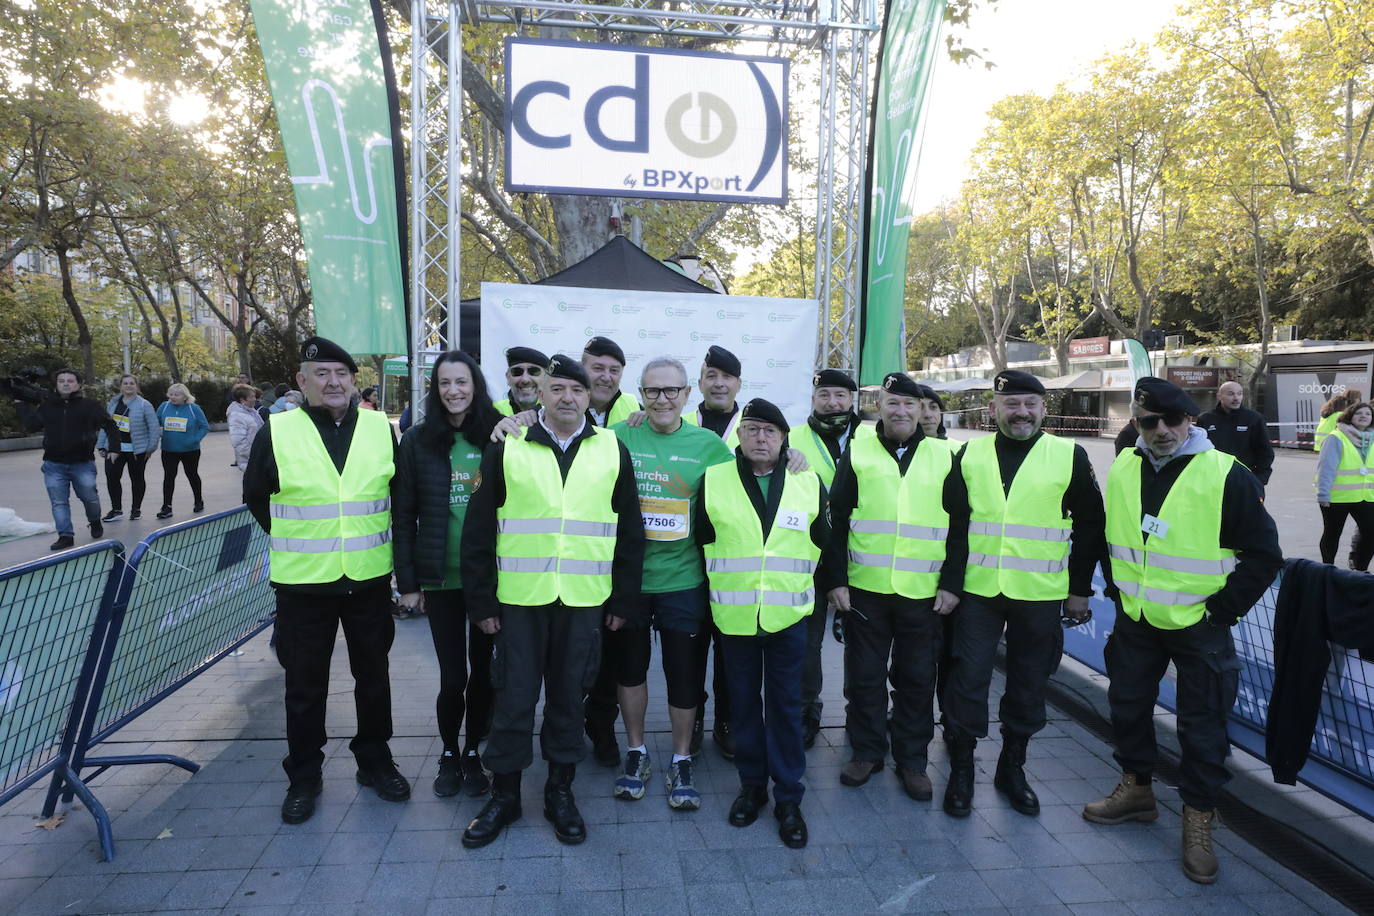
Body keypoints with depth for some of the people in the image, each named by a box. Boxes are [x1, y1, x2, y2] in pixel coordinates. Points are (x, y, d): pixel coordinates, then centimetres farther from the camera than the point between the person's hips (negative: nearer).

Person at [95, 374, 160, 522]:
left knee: (137, 479, 6)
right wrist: (101, 446, 10)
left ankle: (136, 509, 19)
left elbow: (154, 427, -6)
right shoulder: (113, 403, 10)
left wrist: (151, 447, -9)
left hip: (136, 450, -4)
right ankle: (116, 509, 13)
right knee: (112, 478, 0)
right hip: (114, 448, 4)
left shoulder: (144, 405, -6)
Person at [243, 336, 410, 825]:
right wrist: (296, 540, 10)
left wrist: (370, 539, 10)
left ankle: (375, 761, 33)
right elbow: (256, 497, 8)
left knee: (373, 675, 14)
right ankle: (303, 775, 29)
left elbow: (401, 494, 11)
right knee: (304, 683, 11)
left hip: (370, 578, 2)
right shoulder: (276, 431, -5)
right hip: (302, 582, -1)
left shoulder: (382, 428, 0)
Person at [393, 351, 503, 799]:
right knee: (452, 676, 3)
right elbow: (403, 515, 1)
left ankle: (472, 752, 31)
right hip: (441, 576, -1)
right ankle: (449, 753, 29)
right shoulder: (418, 440, -1)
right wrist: (407, 581, -2)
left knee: (483, 669, 10)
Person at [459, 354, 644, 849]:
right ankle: (504, 795, 27)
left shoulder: (612, 450, 5)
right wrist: (480, 601, -1)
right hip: (520, 599, 0)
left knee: (569, 697, 12)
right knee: (513, 698, 8)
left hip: (584, 601, 1)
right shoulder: (507, 448, 2)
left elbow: (630, 532, 7)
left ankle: (560, 791, 30)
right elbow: (478, 530, 2)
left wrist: (623, 600, 5)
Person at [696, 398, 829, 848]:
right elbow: (701, 537, 7)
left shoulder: (809, 483, 2)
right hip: (734, 615, 0)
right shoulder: (714, 480, -1)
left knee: (786, 706, 7)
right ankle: (752, 785, 30)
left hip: (789, 614, 0)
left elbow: (824, 541, 11)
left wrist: (812, 586, 10)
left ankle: (789, 798, 20)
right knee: (744, 702, 12)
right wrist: (719, 582, 6)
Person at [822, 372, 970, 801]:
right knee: (864, 676, 10)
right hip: (864, 589, 0)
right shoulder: (857, 453, 3)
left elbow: (959, 527, 7)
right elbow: (836, 521, 2)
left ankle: (912, 759, 26)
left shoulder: (943, 457, 6)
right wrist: (836, 580, -3)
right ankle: (867, 750, 27)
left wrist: (951, 584, 0)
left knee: (918, 679, 10)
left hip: (923, 592, 1)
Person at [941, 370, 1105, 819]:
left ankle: (1012, 767, 31)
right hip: (978, 590, 1)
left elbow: (1090, 527, 3)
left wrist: (1080, 589, 2)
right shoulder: (970, 454, 4)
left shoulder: (1070, 457, -1)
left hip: (1040, 595, 0)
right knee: (967, 680, 2)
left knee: (1028, 686, 11)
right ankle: (961, 769, 19)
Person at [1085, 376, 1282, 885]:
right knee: (1127, 705, 16)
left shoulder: (1227, 475, -14)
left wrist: (1222, 609, -12)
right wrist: (1117, 589, 7)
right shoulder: (1122, 469, 1)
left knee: (1201, 724, 5)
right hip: (1134, 620, 5)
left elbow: (1263, 554, -10)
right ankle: (1136, 789, 37)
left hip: (1199, 626, -5)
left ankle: (1198, 819, 23)